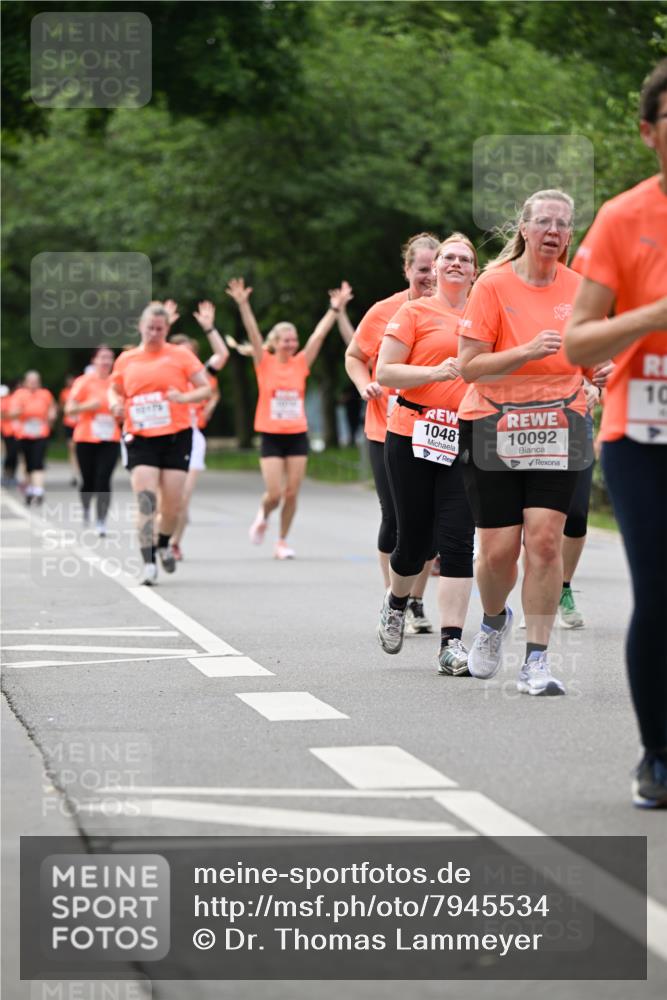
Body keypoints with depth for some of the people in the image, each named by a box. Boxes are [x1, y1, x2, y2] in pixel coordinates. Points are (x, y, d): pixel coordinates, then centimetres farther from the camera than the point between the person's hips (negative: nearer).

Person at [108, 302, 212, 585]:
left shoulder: (180, 355, 3)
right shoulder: (126, 360, 10)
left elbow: (206, 389, 1)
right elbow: (114, 389, 24)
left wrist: (185, 397, -19)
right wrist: (116, 404, 0)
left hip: (176, 437, 0)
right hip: (140, 439, 0)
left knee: (173, 503, 1)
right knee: (146, 501, -14)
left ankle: (164, 544, 31)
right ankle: (148, 563, -12)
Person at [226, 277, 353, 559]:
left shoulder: (301, 364, 4)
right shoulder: (265, 364, -2)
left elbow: (319, 334, -1)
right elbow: (253, 334, -12)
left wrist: (336, 308, -6)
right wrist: (243, 305, -23)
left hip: (297, 435, 3)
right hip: (271, 436, -3)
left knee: (292, 493, 1)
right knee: (274, 494, -8)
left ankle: (282, 542, 15)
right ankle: (263, 516, 25)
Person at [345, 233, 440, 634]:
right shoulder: (384, 312, -3)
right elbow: (354, 356, 11)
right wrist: (365, 385, -7)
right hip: (388, 432, -1)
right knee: (396, 518, 1)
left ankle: (416, 602, 19)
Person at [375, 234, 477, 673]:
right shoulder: (415, 312, 1)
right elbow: (384, 372, -4)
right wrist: (437, 372, -15)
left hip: (465, 440, 2)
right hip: (414, 436, -2)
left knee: (457, 541, -8)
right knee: (415, 539, 6)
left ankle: (452, 642, -8)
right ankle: (396, 602, 38)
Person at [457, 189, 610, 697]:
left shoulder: (578, 288, 5)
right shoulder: (494, 285, -6)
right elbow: (469, 367, -10)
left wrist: (600, 373, -4)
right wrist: (527, 351, -22)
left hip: (558, 427, 2)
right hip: (493, 427, -2)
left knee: (545, 539, -11)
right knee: (499, 547, -2)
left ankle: (537, 662, -5)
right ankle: (494, 620, 32)